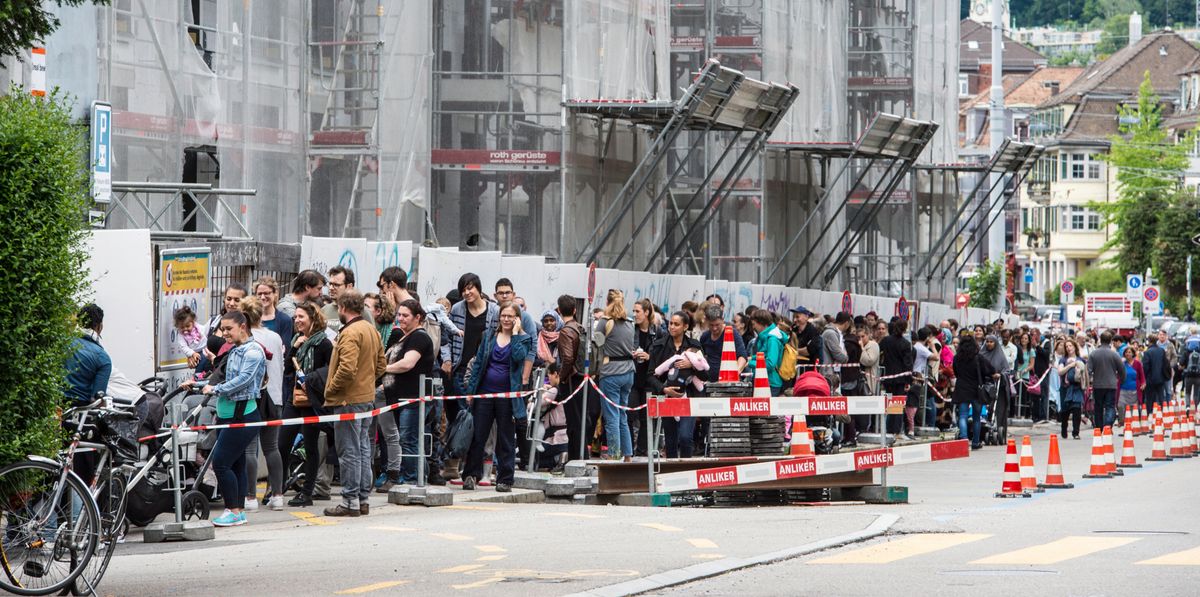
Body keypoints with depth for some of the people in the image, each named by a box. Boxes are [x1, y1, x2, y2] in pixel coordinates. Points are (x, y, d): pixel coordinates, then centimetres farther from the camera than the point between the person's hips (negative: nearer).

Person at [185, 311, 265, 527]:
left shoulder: (253, 351, -11)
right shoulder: (234, 351, 16)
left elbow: (244, 379, -22)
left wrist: (216, 389, -23)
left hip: (242, 416, -9)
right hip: (228, 416, 9)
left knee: (220, 463, -12)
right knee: (236, 464, 10)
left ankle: (233, 511, -5)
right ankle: (238, 511, 14)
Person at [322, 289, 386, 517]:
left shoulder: (350, 333, -18)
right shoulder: (371, 329, 11)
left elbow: (346, 369, -26)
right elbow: (381, 364, 17)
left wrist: (330, 389, -13)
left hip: (348, 400, -9)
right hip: (367, 396, 9)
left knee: (349, 452, -4)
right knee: (363, 449, 13)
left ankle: (350, 502, -1)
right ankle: (363, 499, 18)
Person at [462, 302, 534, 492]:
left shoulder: (523, 339, 2)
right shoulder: (490, 337, 10)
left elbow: (519, 356, -19)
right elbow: (478, 364, 10)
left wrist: (515, 333, -12)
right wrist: (471, 390, 4)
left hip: (507, 395, -2)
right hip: (485, 392, 2)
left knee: (506, 440, 4)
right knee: (478, 436, 2)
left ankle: (504, 479, 10)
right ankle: (471, 475, 9)